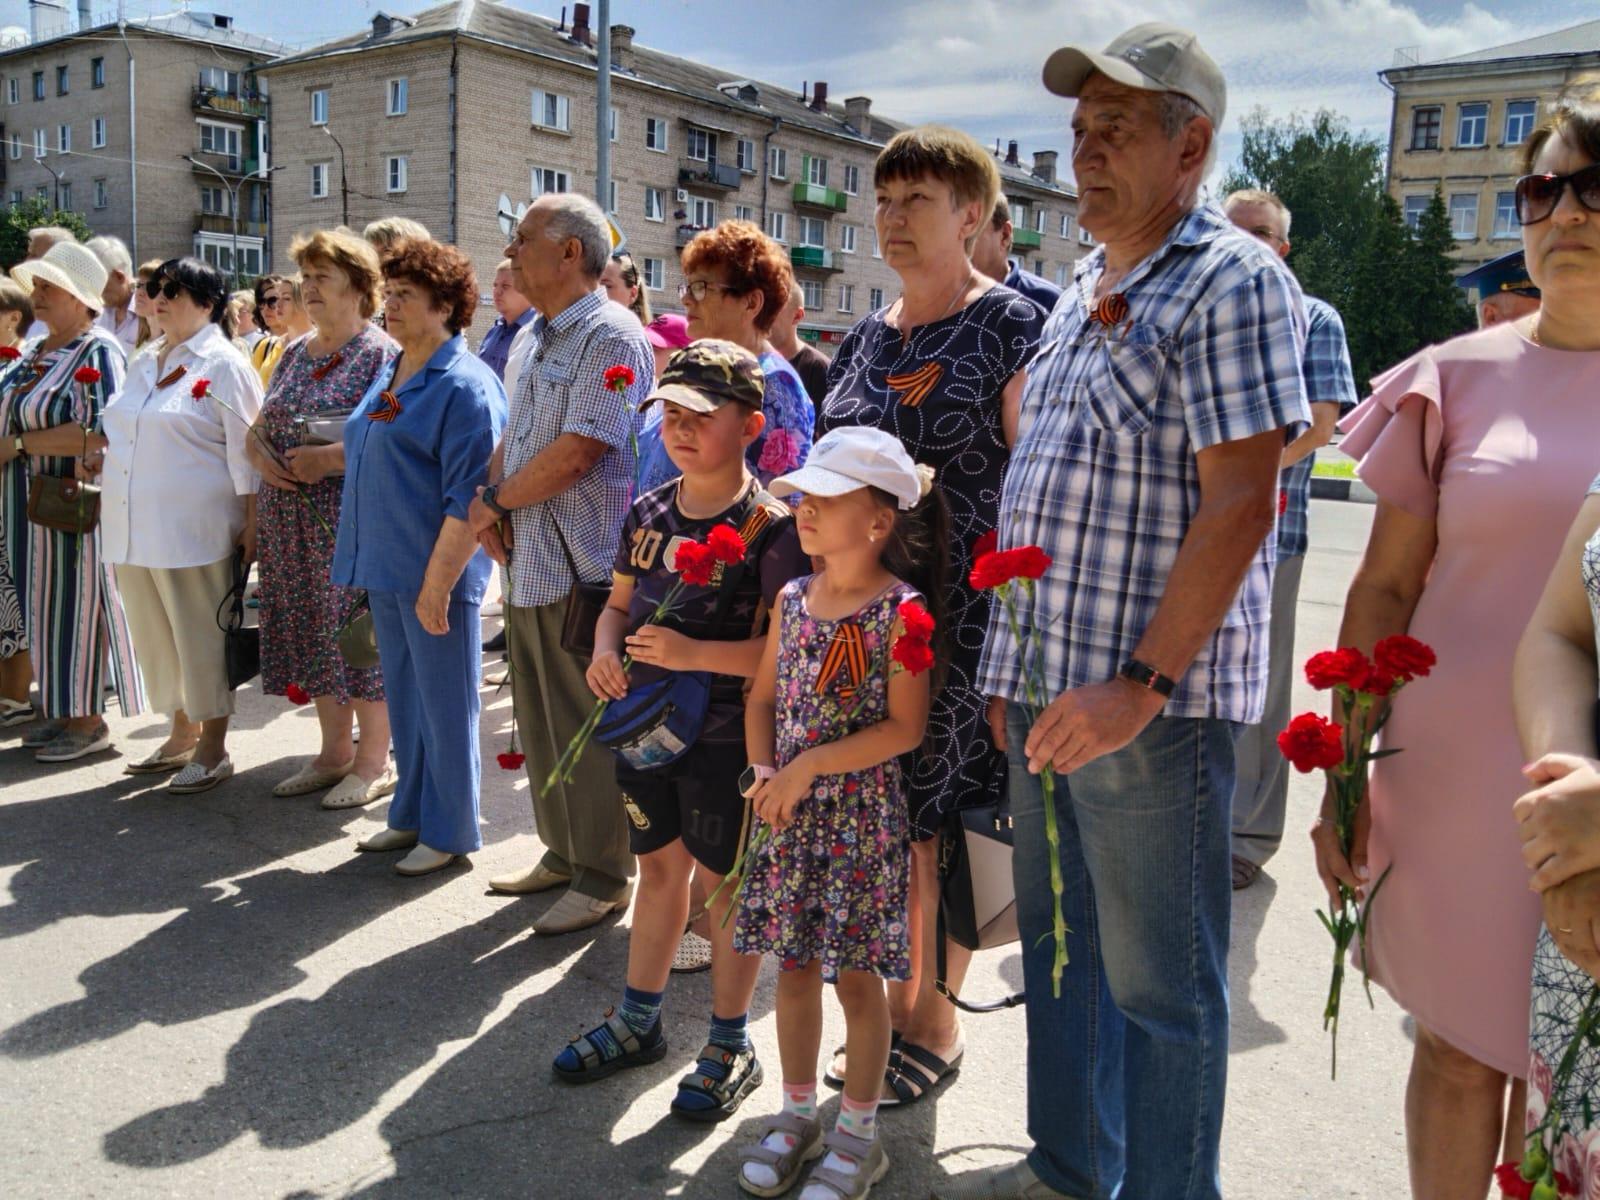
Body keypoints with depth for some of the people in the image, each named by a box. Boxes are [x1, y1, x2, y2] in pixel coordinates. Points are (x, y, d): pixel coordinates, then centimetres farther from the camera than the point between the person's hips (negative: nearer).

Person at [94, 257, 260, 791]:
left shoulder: (224, 365, -7)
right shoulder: (144, 366, 16)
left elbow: (245, 453, -10)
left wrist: (252, 523, -14)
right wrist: (106, 457, 6)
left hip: (194, 527, -8)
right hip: (135, 526, 8)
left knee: (202, 637, 1)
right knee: (157, 636, 14)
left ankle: (213, 749, 12)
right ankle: (183, 734, 28)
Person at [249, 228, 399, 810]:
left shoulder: (381, 353, -7)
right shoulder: (294, 353, 15)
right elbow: (260, 428, 18)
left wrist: (331, 457, -22)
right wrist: (261, 454, -3)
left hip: (353, 521, -7)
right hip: (294, 524, 7)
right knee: (314, 632, 11)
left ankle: (374, 762, 11)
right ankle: (334, 753, 24)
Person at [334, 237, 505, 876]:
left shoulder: (465, 385, -14)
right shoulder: (389, 377, 14)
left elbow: (468, 499, -18)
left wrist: (438, 582, -21)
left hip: (434, 572, -8)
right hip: (387, 566, 8)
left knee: (445, 703, 3)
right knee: (405, 697, 17)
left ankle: (449, 831, 16)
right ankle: (412, 813, 31)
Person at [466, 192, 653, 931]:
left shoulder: (611, 337, -14)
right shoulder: (536, 338, 16)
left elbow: (574, 455, -22)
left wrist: (493, 502, -8)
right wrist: (491, 506, 1)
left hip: (584, 571, -9)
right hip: (527, 565, 9)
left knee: (589, 731, 2)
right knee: (542, 724, 17)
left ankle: (603, 877, 16)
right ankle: (562, 853, 33)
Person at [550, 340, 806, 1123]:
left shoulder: (770, 526, -16)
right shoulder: (648, 511, 5)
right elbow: (620, 602, 14)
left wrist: (693, 654, -30)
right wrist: (606, 647, -6)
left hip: (725, 737, -6)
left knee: (724, 881, 7)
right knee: (658, 865, 20)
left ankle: (730, 1047, 26)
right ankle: (638, 1020, 38)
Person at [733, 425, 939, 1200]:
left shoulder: (901, 610, -13)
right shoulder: (792, 598, 5)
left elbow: (905, 728, -17)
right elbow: (763, 698, 11)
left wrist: (810, 766, -18)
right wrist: (763, 772, -5)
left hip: (861, 815, -5)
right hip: (790, 814, 5)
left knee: (856, 976, 6)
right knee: (794, 966, 14)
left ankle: (858, 1133, 24)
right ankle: (797, 1114, 32)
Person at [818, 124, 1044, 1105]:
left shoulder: (1010, 326, -6)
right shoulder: (869, 337, 15)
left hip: (961, 614, -6)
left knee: (938, 819, 2)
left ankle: (936, 1023, 21)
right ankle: (890, 997, 30)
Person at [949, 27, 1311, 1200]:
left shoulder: (1234, 285, -10)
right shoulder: (1083, 292, 16)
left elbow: (1239, 505, -19)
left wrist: (1141, 684, -23)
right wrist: (1014, 667, 16)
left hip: (1154, 702, -9)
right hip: (1048, 686, 9)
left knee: (1159, 980, 4)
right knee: (1057, 944, 19)